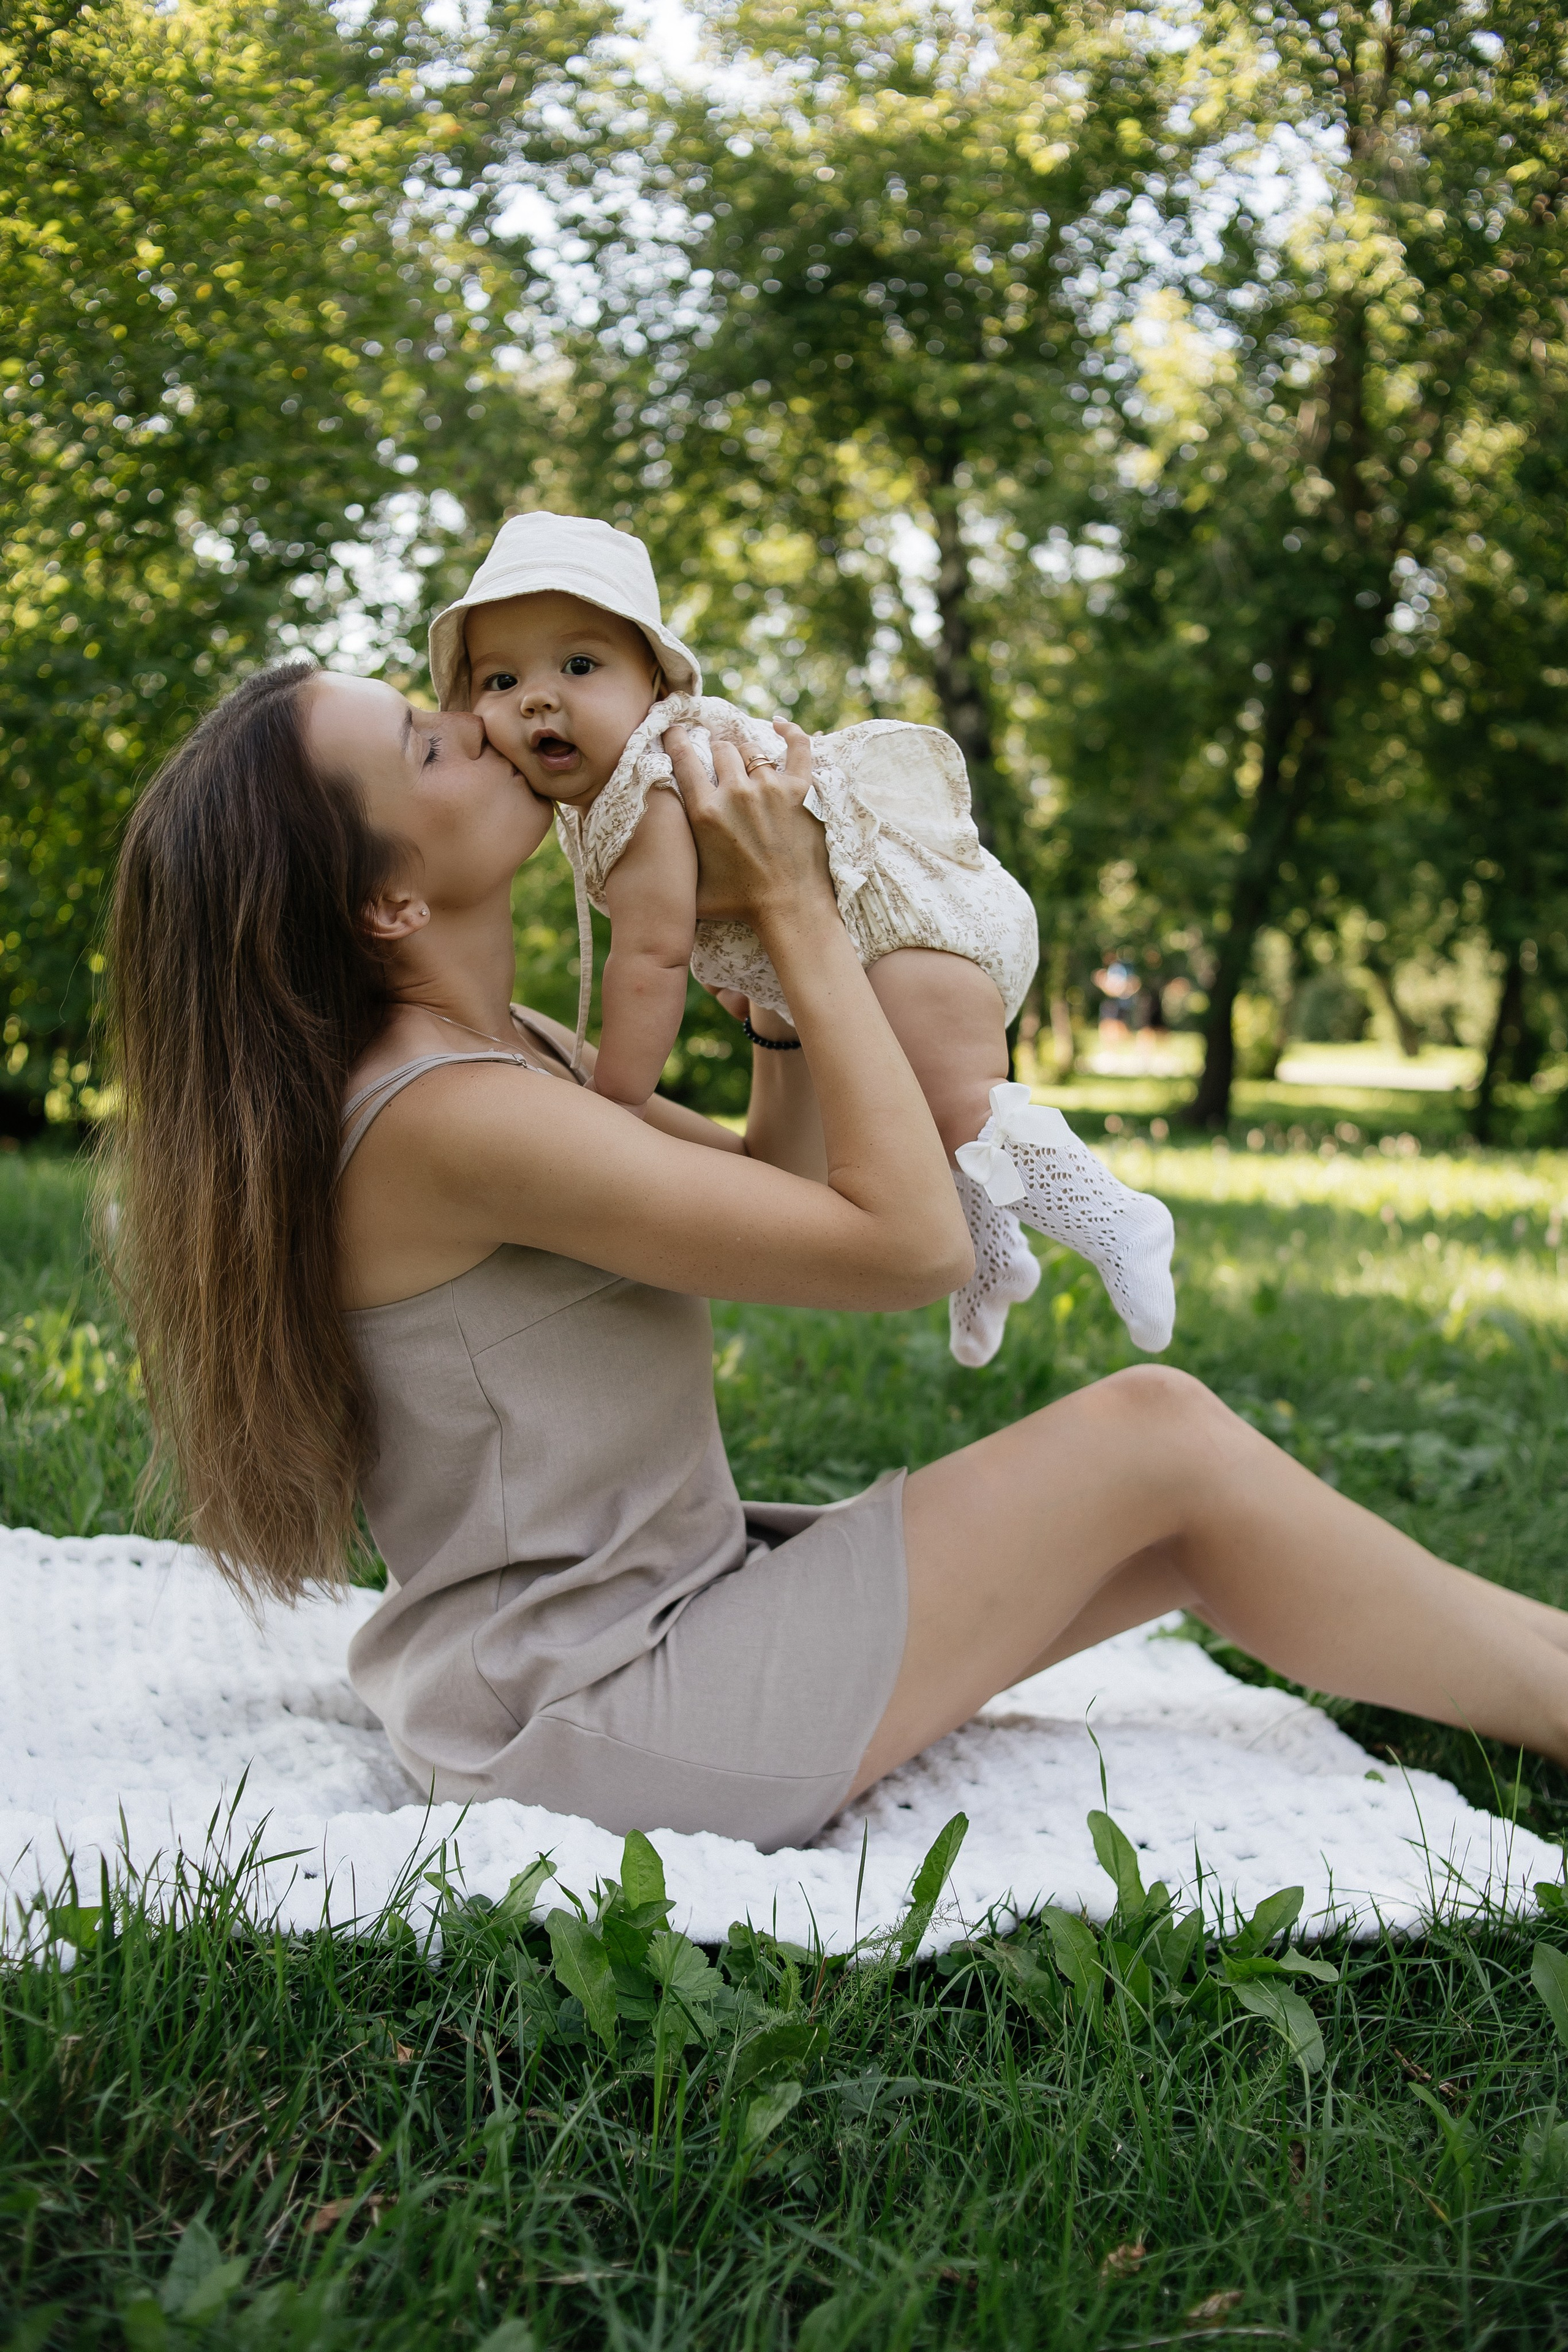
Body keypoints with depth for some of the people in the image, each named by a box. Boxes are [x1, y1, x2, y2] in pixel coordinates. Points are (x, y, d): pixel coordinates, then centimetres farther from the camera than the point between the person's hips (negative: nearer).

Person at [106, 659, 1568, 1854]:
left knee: (1186, 1532, 6)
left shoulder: (500, 1050, 7)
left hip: (657, 1610, 9)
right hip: (590, 1720, -9)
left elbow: (780, 1184, 16)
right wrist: (795, 910, -13)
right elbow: (910, 1242, -22)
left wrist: (780, 939, 1)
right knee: (1156, 1435, -9)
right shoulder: (444, 1120, -24)